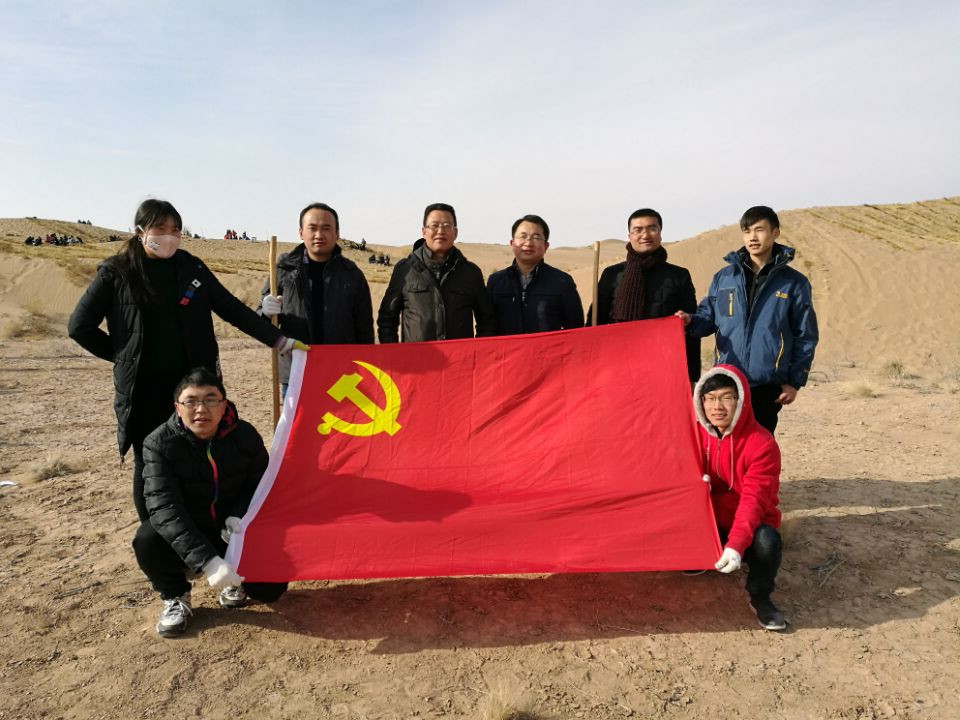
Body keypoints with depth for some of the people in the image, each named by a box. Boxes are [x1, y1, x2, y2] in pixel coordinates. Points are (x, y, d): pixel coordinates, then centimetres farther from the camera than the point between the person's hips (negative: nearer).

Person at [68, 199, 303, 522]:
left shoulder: (191, 268, 5)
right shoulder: (117, 273, -1)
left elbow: (233, 309, 7)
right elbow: (80, 325, 4)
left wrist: (281, 340, 3)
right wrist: (122, 355, 2)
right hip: (144, 387, -1)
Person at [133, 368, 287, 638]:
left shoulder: (244, 435, -13)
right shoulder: (159, 444, -20)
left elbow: (260, 484, 1)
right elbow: (164, 507, -30)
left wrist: (239, 516, -22)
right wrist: (207, 560, -41)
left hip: (233, 534, 1)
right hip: (184, 539, -1)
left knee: (270, 587, -15)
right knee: (147, 540, -32)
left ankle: (235, 579, 21)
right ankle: (175, 597, -1)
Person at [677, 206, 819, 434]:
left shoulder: (794, 283, 2)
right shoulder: (724, 277, 7)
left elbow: (806, 336, 4)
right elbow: (708, 316, 12)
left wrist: (795, 381, 0)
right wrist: (690, 322, -11)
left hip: (768, 386, -2)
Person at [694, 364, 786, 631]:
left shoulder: (762, 443, -20)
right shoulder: (696, 435, -5)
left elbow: (754, 499, -28)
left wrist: (736, 545, -40)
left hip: (748, 527, -4)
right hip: (710, 524, 4)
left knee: (767, 540, -35)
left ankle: (760, 598, -6)